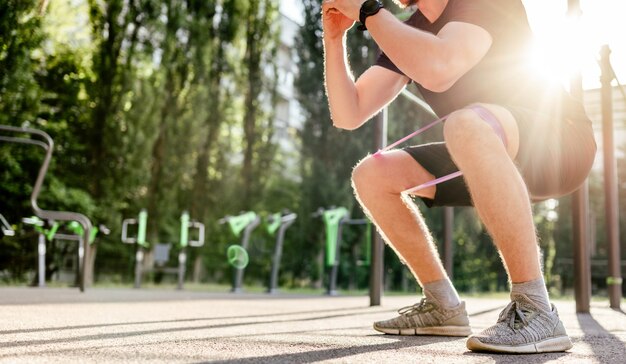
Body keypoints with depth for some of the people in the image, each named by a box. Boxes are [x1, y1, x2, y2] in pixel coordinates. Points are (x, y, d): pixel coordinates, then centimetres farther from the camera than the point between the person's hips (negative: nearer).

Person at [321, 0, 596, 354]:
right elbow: (348, 115, 3)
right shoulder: (407, 32, 6)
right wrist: (335, 36, -6)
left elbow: (439, 69, -36)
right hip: (497, 156, 8)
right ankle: (444, 306, 5)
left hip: (562, 140, -8)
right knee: (371, 175, 2)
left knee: (466, 125, -39)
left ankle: (536, 311, -32)